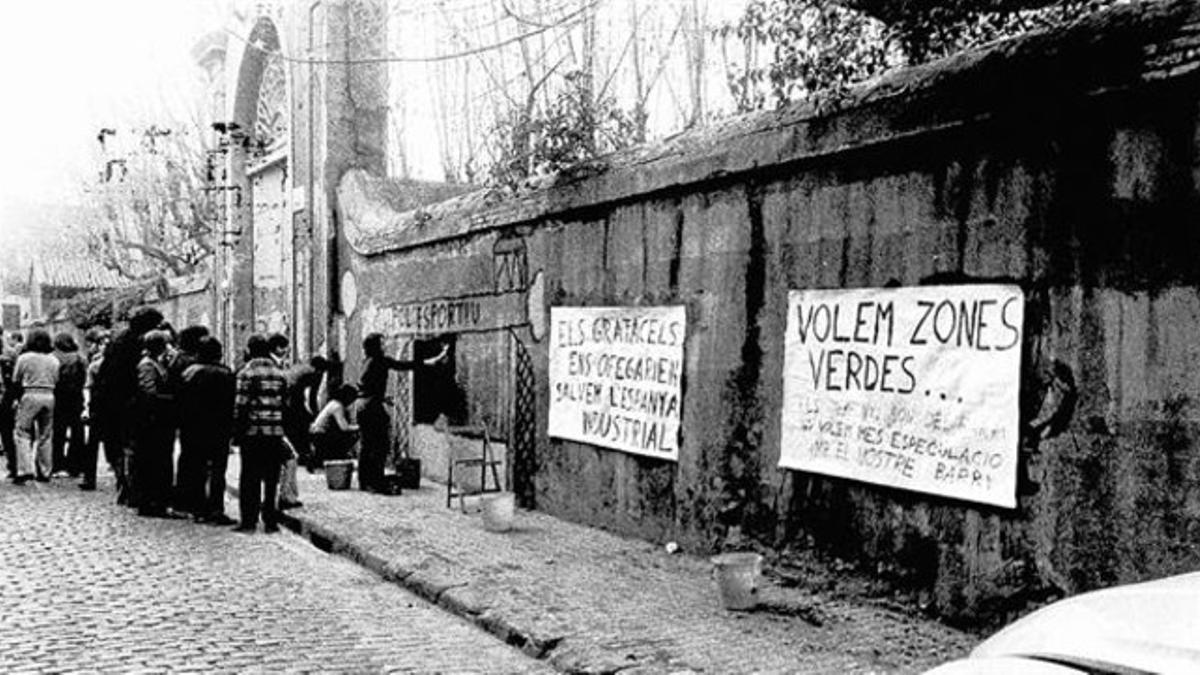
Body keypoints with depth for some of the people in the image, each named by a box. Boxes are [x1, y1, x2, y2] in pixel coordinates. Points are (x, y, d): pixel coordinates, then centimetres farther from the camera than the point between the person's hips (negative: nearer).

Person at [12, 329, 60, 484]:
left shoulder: (24, 358, -2)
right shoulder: (54, 360, 7)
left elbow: (15, 381, 2)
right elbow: (57, 381, 5)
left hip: (30, 395, -4)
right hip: (49, 396, 4)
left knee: (23, 433, 2)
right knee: (45, 435, 11)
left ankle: (25, 470, -11)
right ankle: (45, 472, 15)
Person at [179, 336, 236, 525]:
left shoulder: (188, 373, 3)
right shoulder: (226, 374, -9)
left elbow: (181, 404, 4)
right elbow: (232, 405, -10)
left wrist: (183, 428, 9)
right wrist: (231, 428, -4)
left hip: (192, 430, 4)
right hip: (218, 431, -4)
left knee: (196, 470, 11)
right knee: (217, 469, -1)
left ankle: (198, 509, 14)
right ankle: (216, 510, -5)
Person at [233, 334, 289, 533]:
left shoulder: (246, 373, -5)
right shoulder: (279, 373, 8)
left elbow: (240, 406, -9)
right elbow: (285, 404, 9)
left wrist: (237, 433, -3)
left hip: (252, 432, -3)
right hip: (275, 434, 3)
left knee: (250, 478, 4)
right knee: (271, 479, 8)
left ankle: (249, 520, 4)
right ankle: (270, 520, 9)